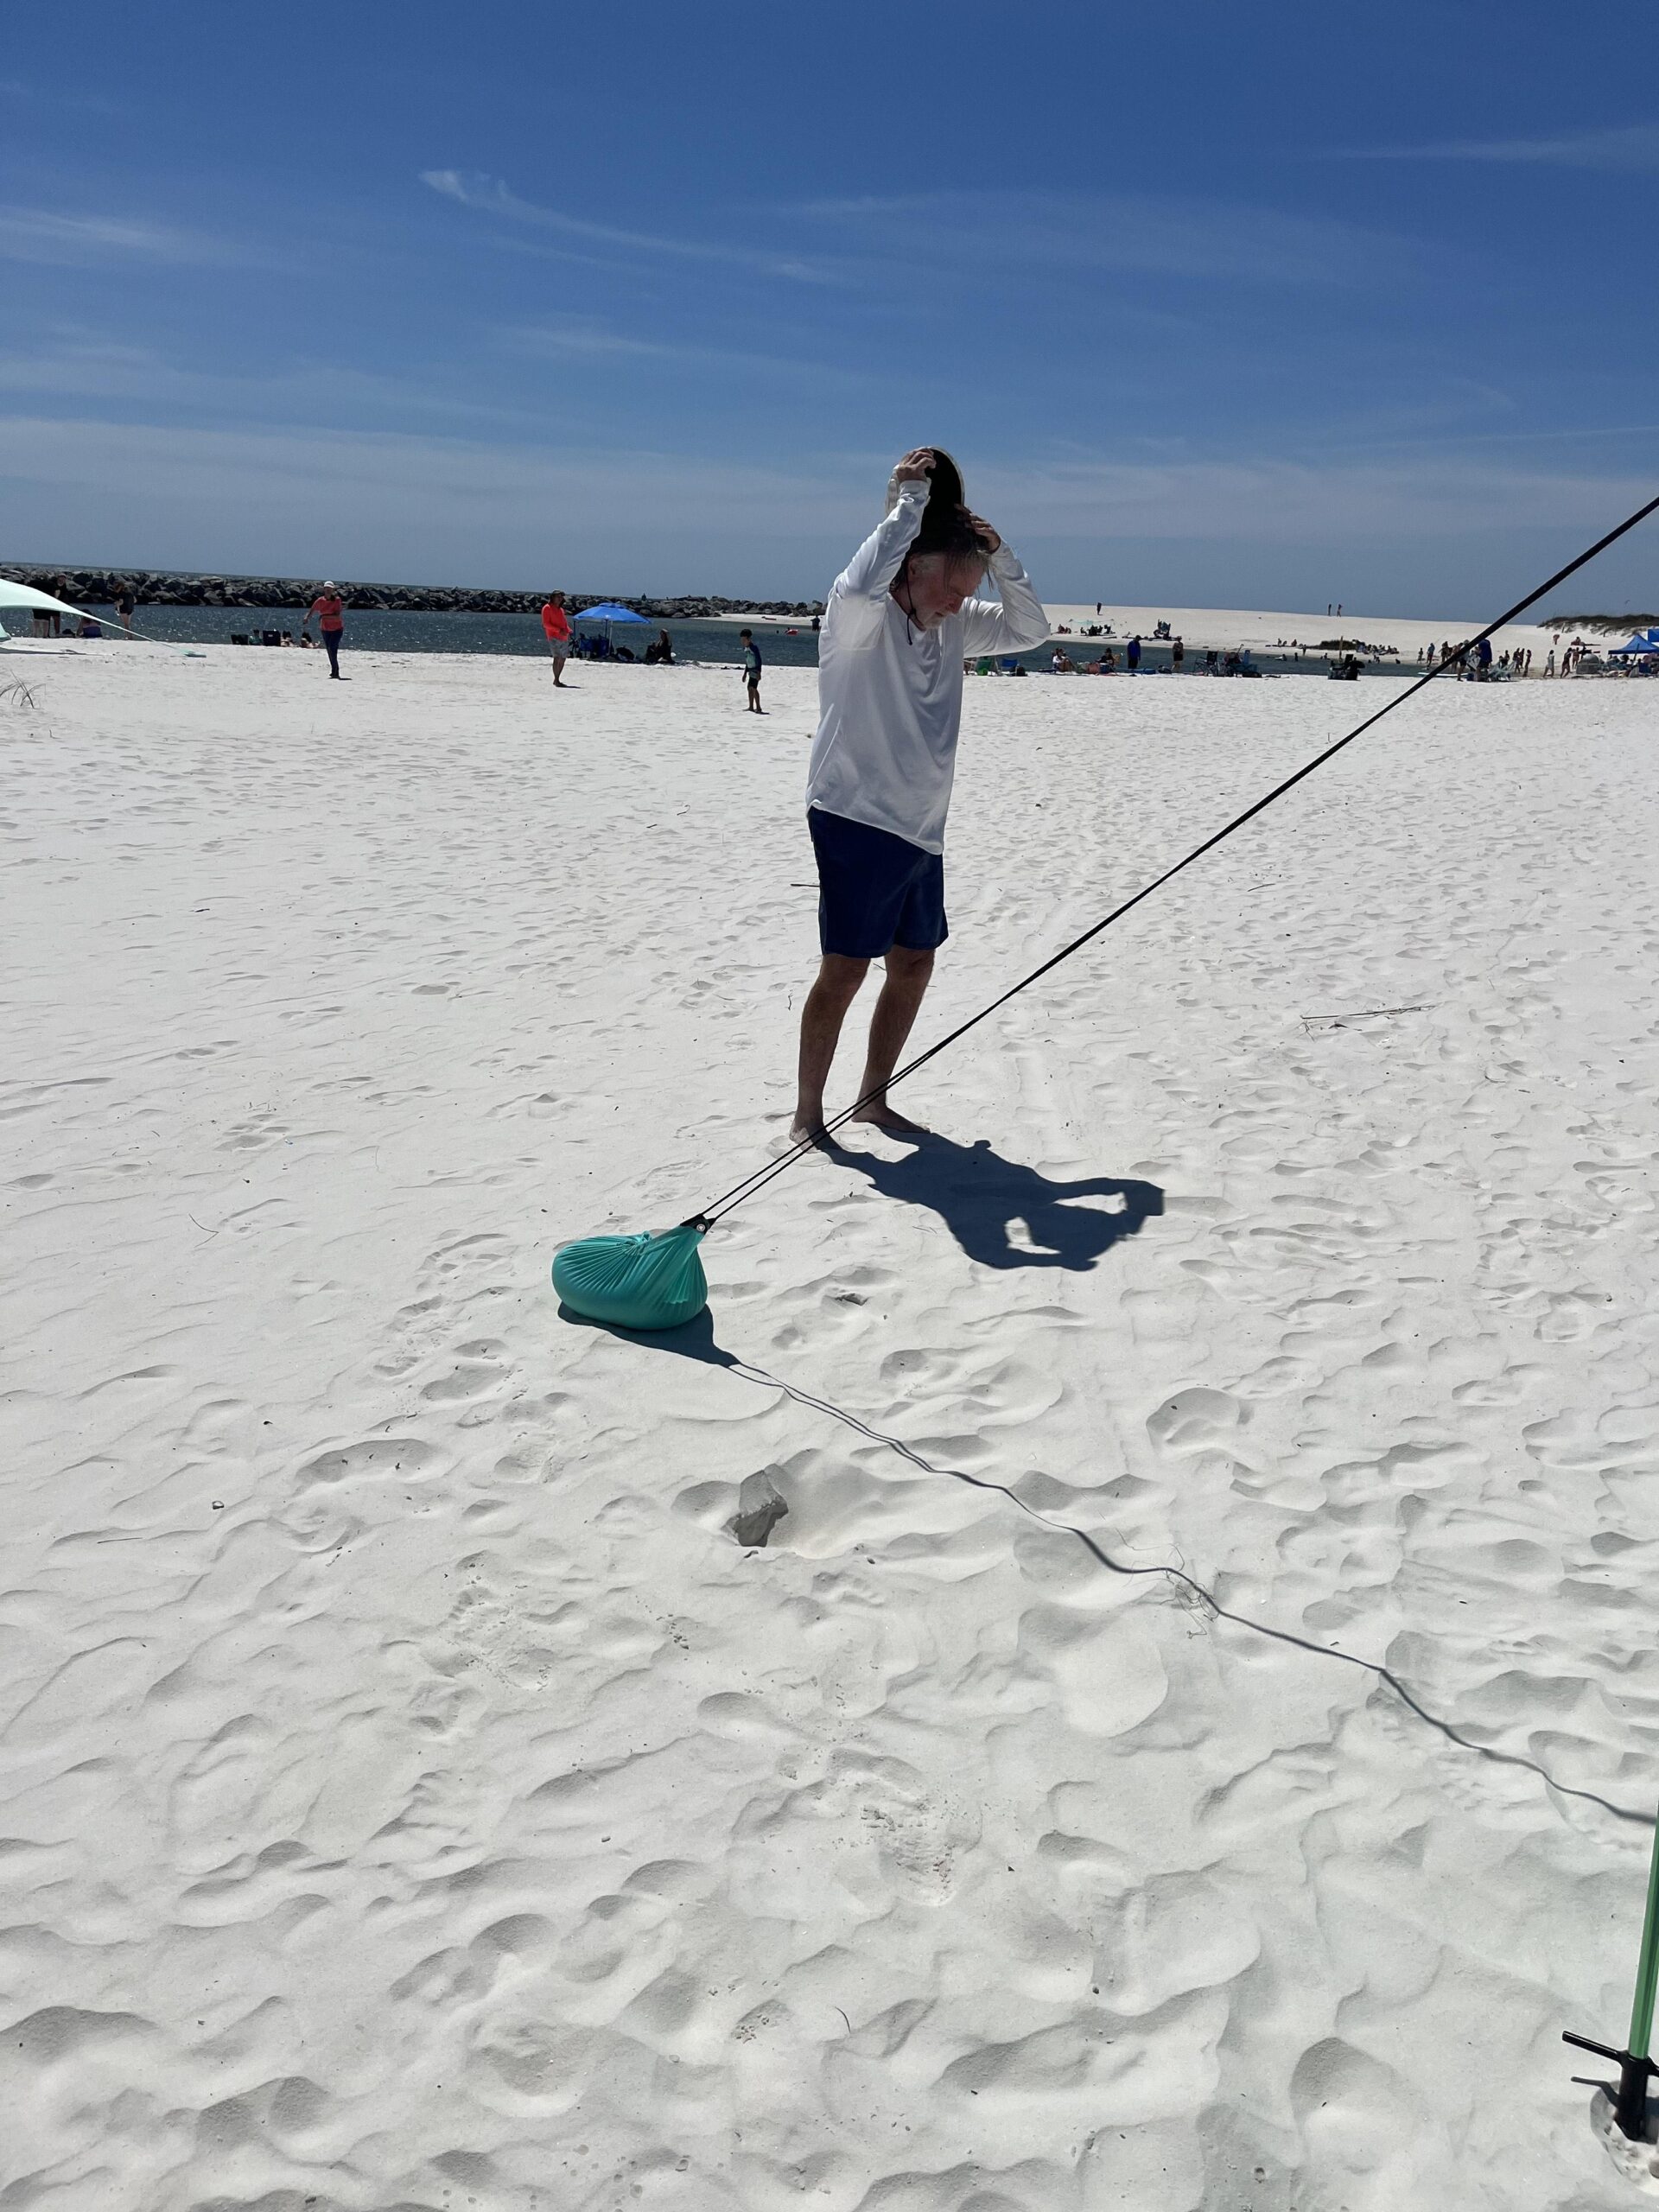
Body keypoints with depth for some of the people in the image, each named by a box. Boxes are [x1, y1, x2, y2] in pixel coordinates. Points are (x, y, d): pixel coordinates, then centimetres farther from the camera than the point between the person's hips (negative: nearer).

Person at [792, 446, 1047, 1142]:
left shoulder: (955, 626, 11)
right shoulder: (860, 616, -11)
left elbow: (1029, 629, 16)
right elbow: (861, 583, -34)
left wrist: (997, 553, 2)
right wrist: (907, 502, -23)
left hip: (918, 827, 8)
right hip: (856, 821, -8)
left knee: (914, 964, 11)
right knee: (845, 969, -6)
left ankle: (872, 1099, 24)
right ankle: (807, 1113, 6)